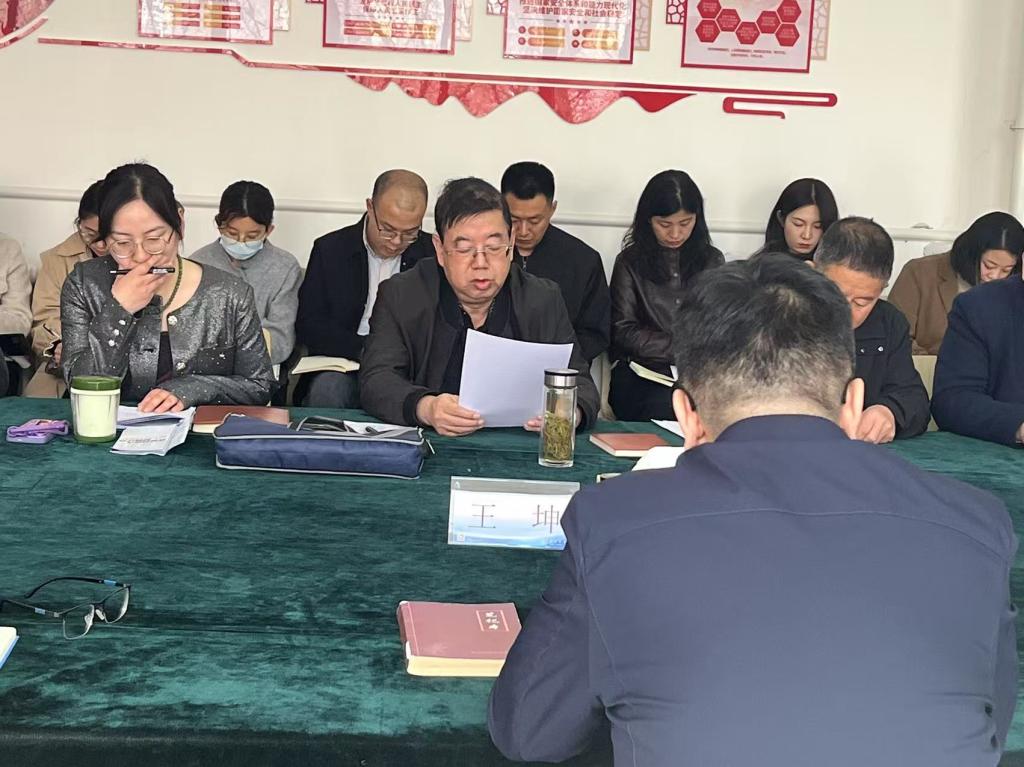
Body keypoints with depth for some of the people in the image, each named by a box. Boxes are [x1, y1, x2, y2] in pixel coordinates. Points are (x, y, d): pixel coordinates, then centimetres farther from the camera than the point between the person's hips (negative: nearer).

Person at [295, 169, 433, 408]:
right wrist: (365, 348, -15)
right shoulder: (330, 249, 4)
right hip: (342, 367, 1)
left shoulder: (432, 255, 4)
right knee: (328, 389, -33)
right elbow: (307, 326, -1)